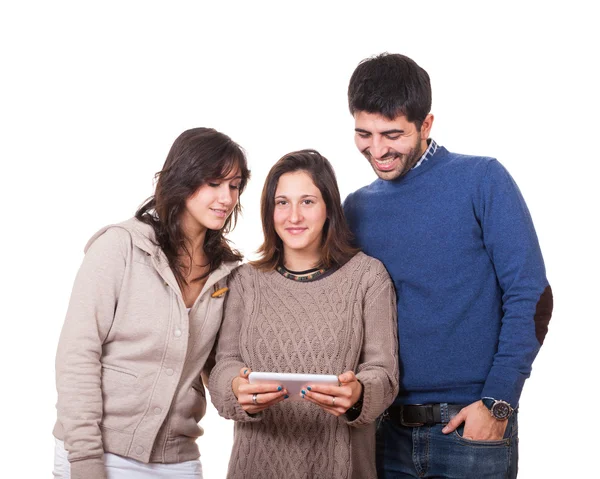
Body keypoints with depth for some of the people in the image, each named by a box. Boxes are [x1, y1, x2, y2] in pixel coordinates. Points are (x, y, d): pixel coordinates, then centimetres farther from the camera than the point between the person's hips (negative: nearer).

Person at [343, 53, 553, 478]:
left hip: (472, 423, -4)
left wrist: (498, 402, -13)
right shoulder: (358, 207, 7)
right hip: (386, 428, 4)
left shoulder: (481, 181, -6)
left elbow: (531, 297, -8)